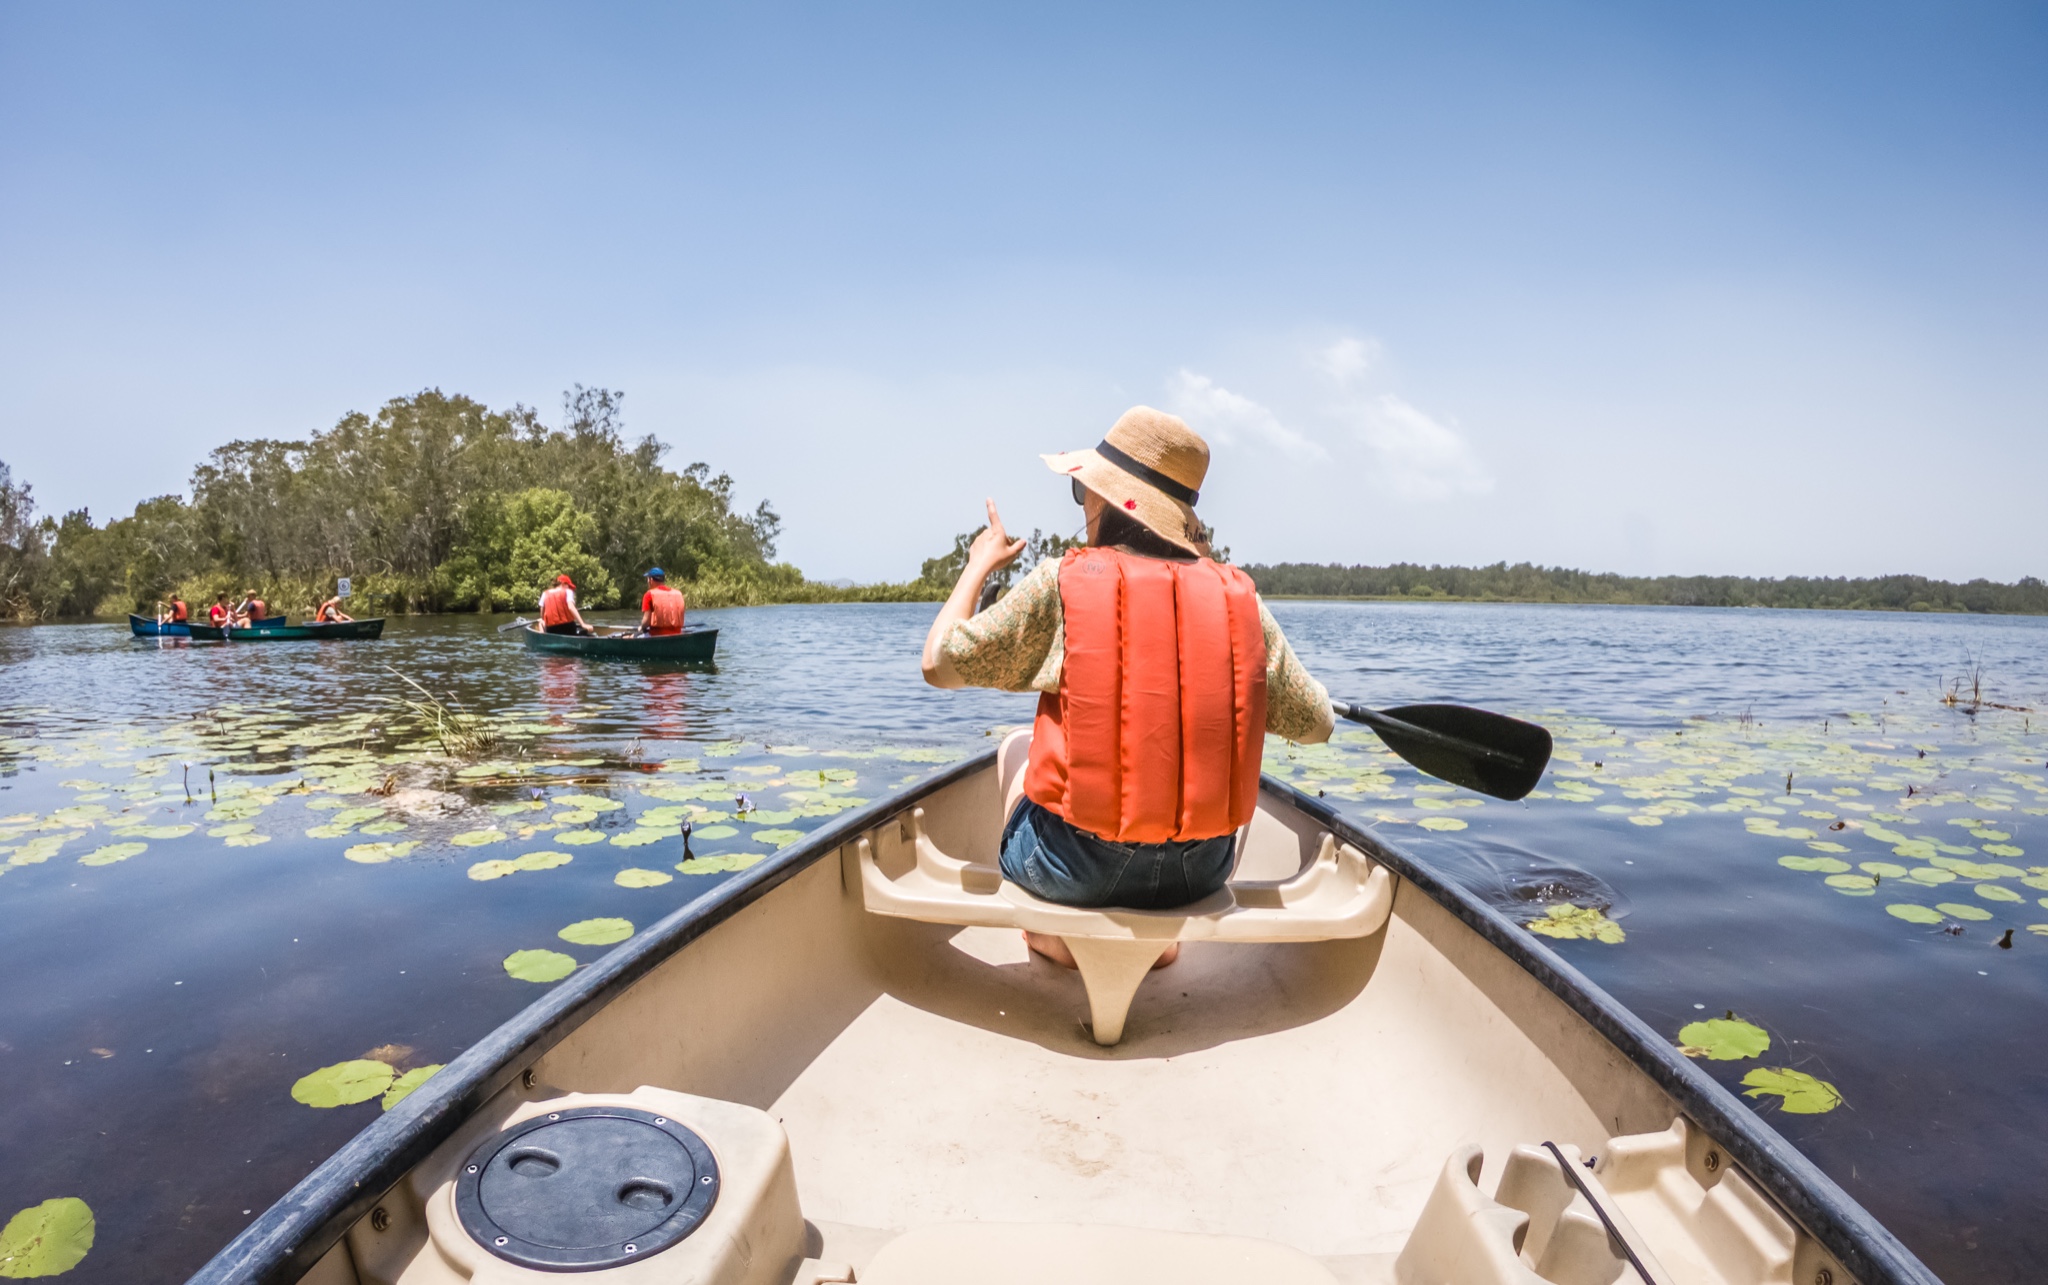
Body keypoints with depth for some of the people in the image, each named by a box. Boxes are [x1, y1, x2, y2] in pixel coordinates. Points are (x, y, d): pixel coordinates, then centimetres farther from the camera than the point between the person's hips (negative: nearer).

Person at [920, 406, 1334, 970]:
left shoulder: (1061, 583, -12)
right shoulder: (1239, 595, -3)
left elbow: (940, 661, -4)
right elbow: (1316, 725, 4)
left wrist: (981, 562, 11)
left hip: (1081, 867, -2)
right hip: (1201, 870, 3)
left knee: (1018, 752, 29)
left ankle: (1060, 936, 37)